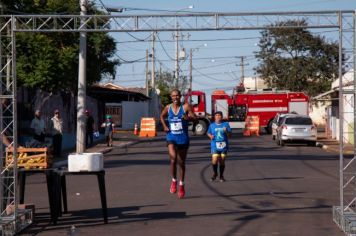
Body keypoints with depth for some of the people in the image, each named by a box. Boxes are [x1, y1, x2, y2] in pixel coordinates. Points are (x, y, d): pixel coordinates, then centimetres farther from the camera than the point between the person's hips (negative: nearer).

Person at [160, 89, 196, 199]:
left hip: (183, 139, 0)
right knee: (173, 158, -21)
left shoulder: (186, 107, -6)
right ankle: (174, 181, 1)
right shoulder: (168, 108, 2)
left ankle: (181, 185, 26)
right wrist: (164, 126, 5)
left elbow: (195, 118, -10)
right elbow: (162, 116, 21)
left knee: (181, 163, 10)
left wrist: (188, 117, -31)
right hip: (171, 138, 0)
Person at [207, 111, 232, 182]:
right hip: (215, 146, 0)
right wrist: (210, 136, -4)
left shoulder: (226, 124, 1)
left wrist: (226, 131, -18)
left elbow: (229, 135, 2)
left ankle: (221, 176, 22)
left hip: (223, 146, 0)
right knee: (214, 161, -12)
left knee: (222, 162, 4)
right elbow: (208, 133, 17)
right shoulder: (212, 125, 4)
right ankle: (215, 173, 15)